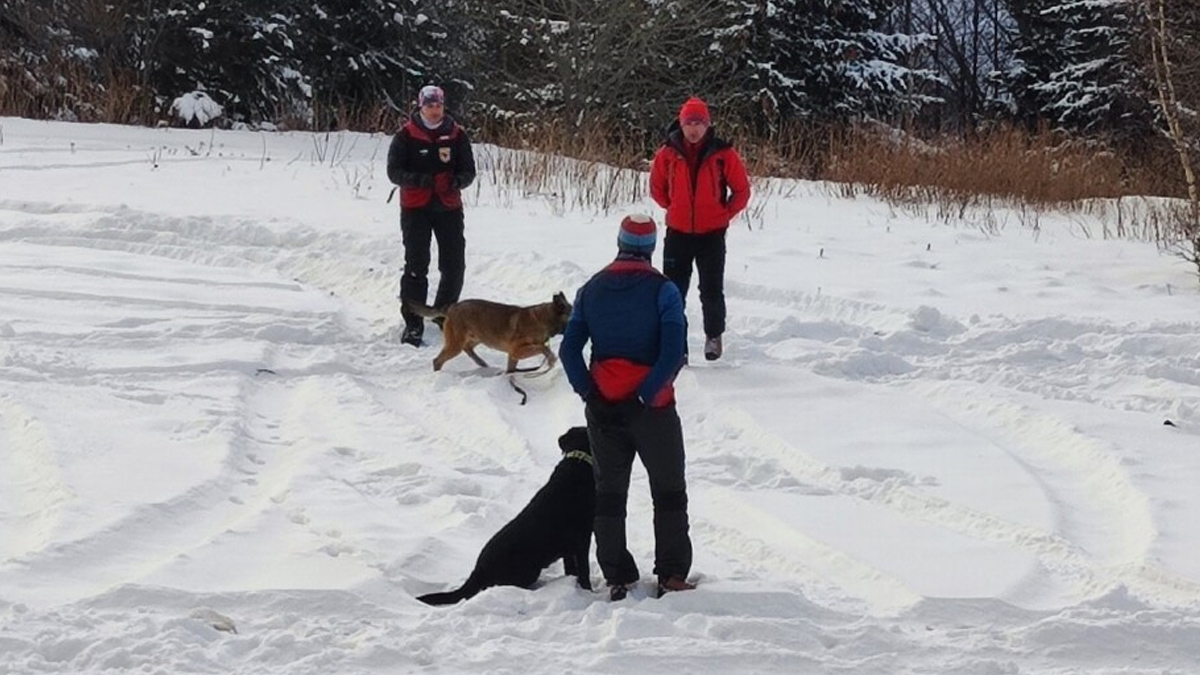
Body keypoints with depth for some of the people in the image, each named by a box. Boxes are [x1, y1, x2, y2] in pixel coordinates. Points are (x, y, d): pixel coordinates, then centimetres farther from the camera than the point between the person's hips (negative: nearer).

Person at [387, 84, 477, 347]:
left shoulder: (456, 135, 3)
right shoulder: (406, 135, -5)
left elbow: (469, 170, 5)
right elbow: (394, 171, -7)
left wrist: (458, 181, -18)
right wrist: (419, 180, -25)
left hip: (449, 207, 3)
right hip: (415, 208, -3)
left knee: (454, 266, 6)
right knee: (416, 266, -3)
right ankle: (413, 324, 1)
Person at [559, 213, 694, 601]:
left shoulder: (591, 290, 5)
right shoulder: (662, 290, -7)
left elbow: (569, 349, -2)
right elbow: (673, 353, -18)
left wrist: (589, 393, -5)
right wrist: (647, 394, -15)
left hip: (602, 407, 3)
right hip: (652, 408, -3)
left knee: (609, 493, 12)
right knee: (669, 492, 9)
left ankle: (617, 579, 10)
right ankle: (672, 576, 6)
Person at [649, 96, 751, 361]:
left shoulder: (723, 154, -9)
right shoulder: (668, 153, -4)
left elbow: (742, 190, 2)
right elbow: (657, 187, 12)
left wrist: (724, 215, 0)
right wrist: (675, 209, 9)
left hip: (712, 234, -2)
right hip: (678, 233, 2)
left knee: (712, 290, 3)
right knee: (674, 290, 5)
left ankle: (714, 336, 23)